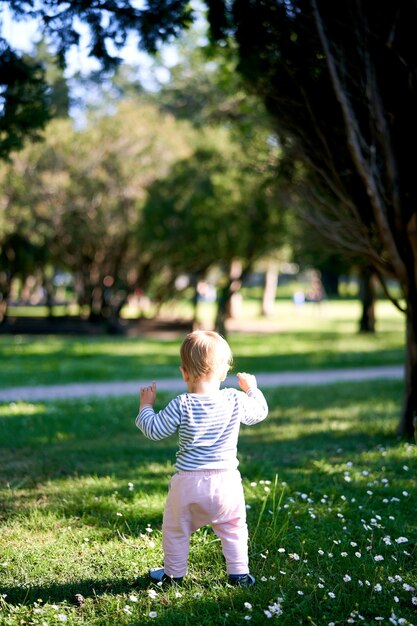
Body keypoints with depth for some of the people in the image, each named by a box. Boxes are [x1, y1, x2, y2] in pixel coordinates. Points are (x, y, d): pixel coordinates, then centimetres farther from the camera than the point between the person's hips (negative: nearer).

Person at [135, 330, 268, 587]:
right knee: (234, 528, 20)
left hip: (189, 482, -2)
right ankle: (239, 573, 21)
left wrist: (146, 405, 12)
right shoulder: (236, 400, -5)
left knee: (176, 528, 18)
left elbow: (154, 430, -4)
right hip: (227, 481, 2)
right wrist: (252, 389, 31)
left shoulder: (181, 405, -13)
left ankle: (174, 573, 28)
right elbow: (260, 412, 14)